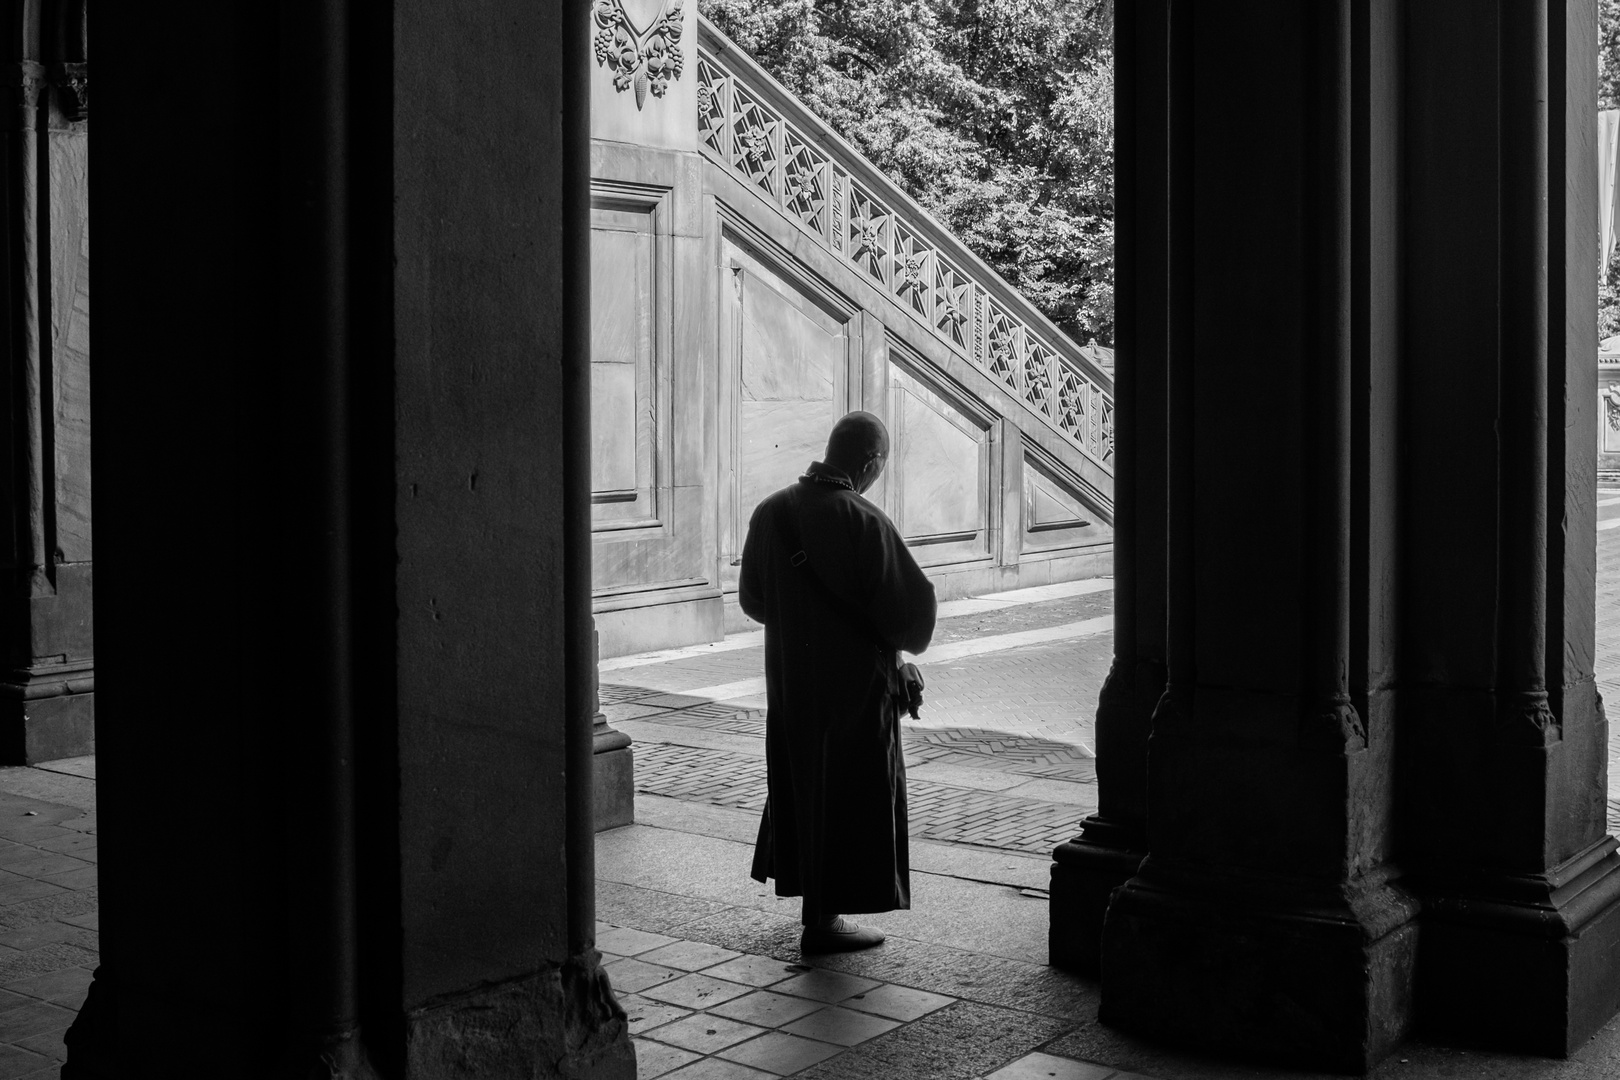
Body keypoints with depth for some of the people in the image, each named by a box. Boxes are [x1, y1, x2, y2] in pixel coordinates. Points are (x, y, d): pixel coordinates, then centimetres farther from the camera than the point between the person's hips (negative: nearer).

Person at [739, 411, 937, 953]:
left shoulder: (770, 511, -1)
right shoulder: (864, 523, -20)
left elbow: (751, 598, 10)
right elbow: (912, 607, -16)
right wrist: (901, 652, 5)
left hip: (786, 680, 6)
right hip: (854, 686, -6)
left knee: (799, 783, 19)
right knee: (847, 792, 5)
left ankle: (817, 901, 32)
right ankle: (825, 917, 11)